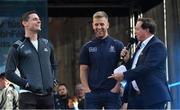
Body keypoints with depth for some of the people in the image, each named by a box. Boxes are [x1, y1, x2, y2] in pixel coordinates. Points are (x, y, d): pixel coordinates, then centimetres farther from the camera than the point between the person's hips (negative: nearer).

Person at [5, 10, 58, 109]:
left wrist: (53, 81, 13)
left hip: (47, 94, 5)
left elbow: (54, 66, 29)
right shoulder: (17, 47, 1)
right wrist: (26, 84, -11)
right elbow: (9, 73, -3)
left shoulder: (47, 44, 16)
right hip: (28, 95, -5)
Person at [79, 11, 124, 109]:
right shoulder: (87, 47, 8)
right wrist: (87, 89, -3)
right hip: (92, 93, 2)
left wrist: (117, 87, -9)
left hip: (112, 93, -2)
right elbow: (83, 70, 8)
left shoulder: (118, 45, 3)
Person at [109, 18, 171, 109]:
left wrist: (124, 75, -17)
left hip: (152, 96, -9)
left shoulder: (157, 45, -12)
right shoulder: (141, 46, 17)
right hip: (135, 96, 9)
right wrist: (127, 60, 2)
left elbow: (146, 68, -22)